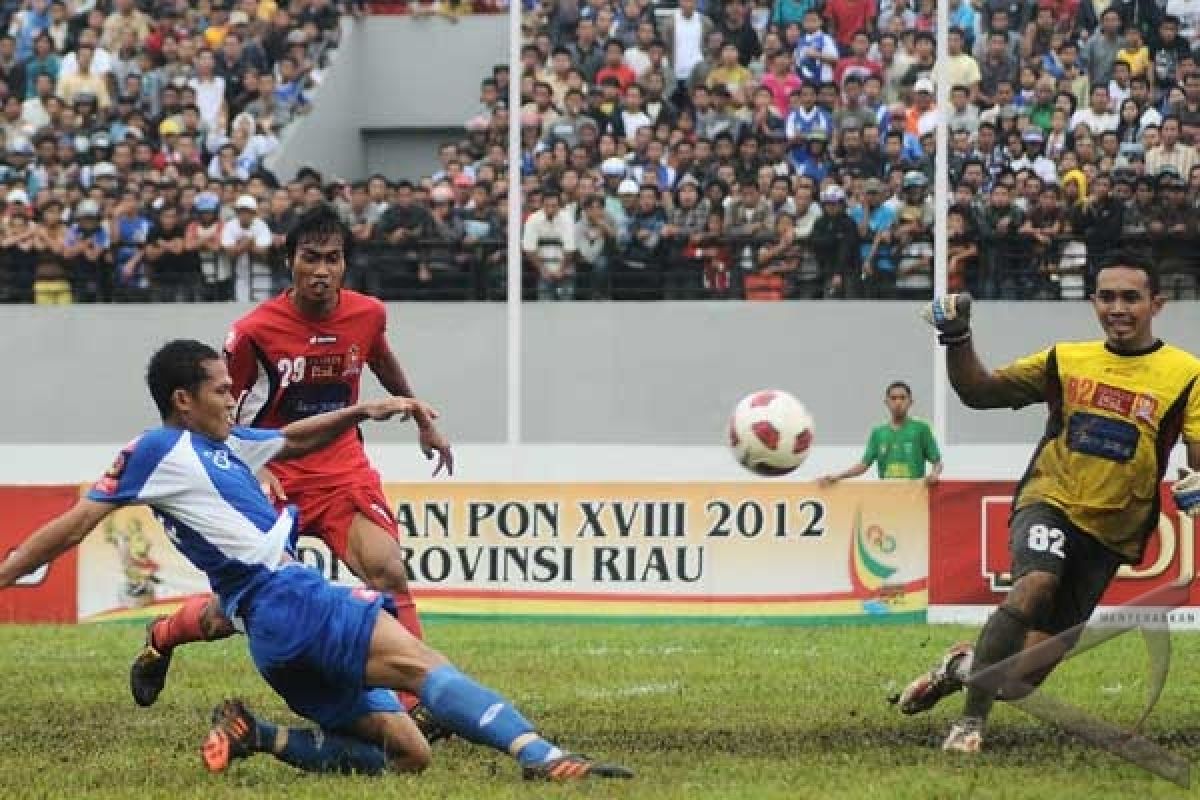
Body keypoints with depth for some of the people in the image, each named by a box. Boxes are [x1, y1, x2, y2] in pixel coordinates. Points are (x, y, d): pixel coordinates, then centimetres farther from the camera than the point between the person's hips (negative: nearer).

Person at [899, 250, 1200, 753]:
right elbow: (979, 392, 9)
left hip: (1109, 533, 0)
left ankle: (962, 666, 32)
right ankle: (971, 719, -25)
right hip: (1050, 503, 0)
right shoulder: (1066, 360, 5)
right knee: (1037, 581, -35)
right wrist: (957, 337, -7)